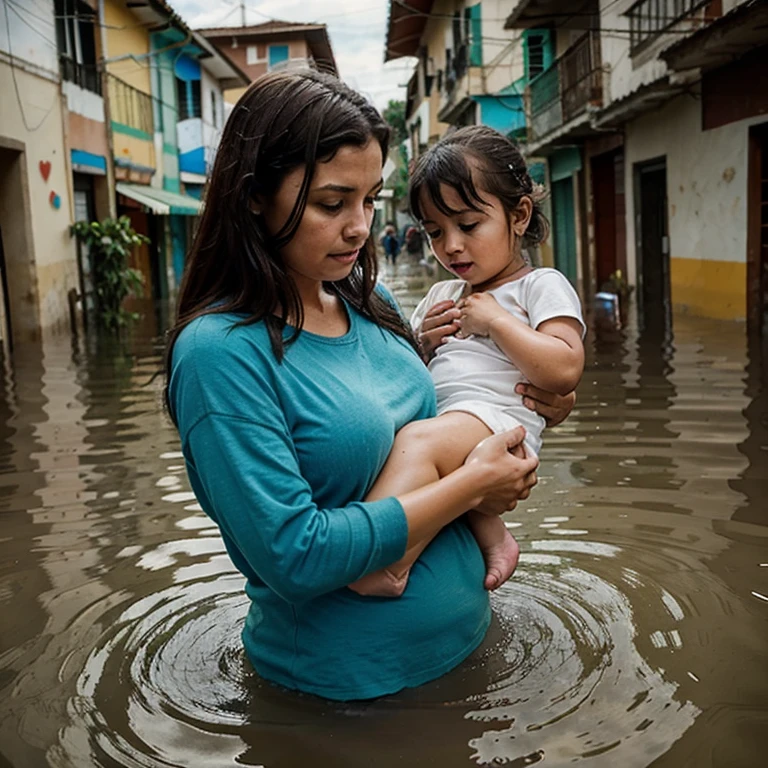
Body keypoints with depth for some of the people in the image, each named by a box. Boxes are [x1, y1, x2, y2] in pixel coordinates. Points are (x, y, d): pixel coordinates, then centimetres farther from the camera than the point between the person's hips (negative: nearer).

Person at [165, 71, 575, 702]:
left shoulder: (369, 302, -1)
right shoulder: (219, 351, -24)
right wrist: (470, 486, -22)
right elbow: (295, 556, -29)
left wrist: (492, 521, -7)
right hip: (350, 680, -6)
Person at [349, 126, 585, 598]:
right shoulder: (442, 296, 29)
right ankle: (488, 534, -21)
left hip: (498, 422, -8)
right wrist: (421, 338, 11)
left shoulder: (542, 286, 8)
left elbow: (564, 372, -9)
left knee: (419, 441, -35)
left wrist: (494, 319, -6)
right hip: (432, 421, 8)